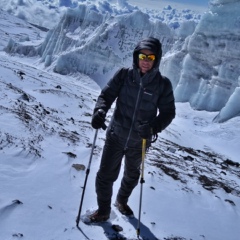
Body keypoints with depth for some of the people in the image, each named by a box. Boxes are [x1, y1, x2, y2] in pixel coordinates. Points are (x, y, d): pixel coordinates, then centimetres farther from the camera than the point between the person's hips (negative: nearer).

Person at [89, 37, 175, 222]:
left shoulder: (163, 84, -11)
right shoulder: (124, 75, -11)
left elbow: (168, 112, -8)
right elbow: (106, 95, -8)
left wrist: (153, 127, -28)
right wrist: (100, 111, -30)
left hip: (139, 141, 1)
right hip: (116, 135, -1)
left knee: (132, 176, 23)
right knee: (105, 175, 2)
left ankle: (122, 201, 54)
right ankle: (103, 210, 30)